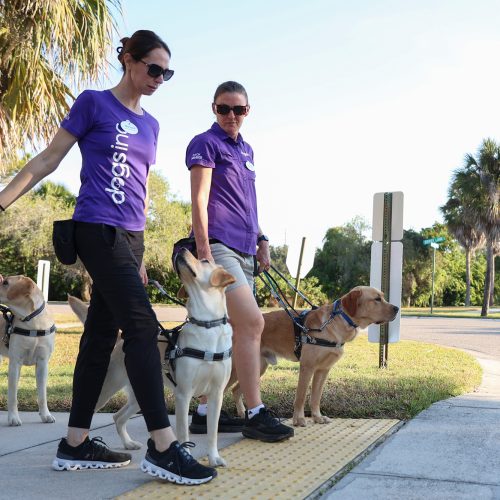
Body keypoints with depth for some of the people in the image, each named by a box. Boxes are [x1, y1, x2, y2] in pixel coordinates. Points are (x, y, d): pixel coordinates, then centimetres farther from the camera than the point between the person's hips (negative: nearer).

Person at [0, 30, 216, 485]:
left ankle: (76, 444, 13)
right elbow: (48, 160, 0)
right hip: (98, 229, -7)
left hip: (130, 236, 7)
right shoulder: (93, 103, -1)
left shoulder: (149, 124, 17)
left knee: (101, 335, 7)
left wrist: (140, 255, 21)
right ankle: (162, 445, -13)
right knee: (142, 327, -15)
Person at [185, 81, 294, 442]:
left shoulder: (246, 150, 21)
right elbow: (200, 200, -9)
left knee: (226, 332, 7)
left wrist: (261, 241, 19)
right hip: (218, 245, -8)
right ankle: (256, 414, -13)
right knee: (253, 321, -18)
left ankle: (204, 412, 14)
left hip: (243, 250, 8)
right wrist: (203, 250, -16)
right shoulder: (205, 144, -2)